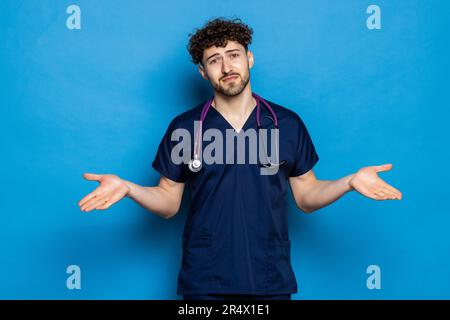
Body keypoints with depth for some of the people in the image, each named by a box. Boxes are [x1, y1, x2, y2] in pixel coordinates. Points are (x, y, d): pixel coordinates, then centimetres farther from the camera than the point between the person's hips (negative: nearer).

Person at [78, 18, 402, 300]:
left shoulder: (288, 123, 0)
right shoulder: (184, 127, -2)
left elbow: (307, 196, 4)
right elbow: (168, 202, 2)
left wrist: (350, 181, -13)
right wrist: (127, 187, -16)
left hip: (271, 280, 1)